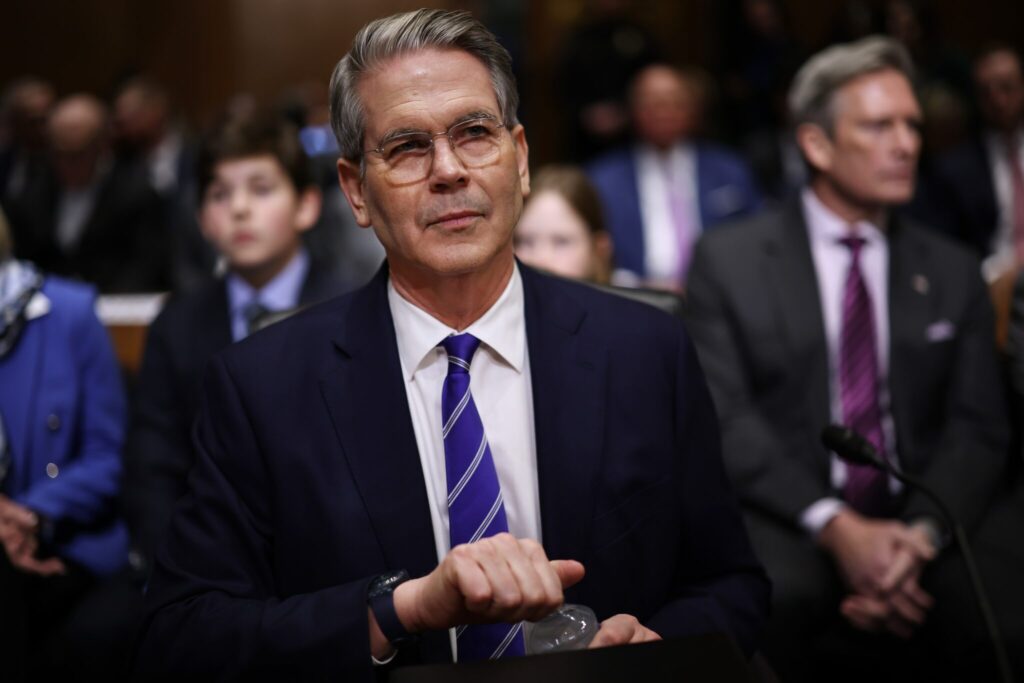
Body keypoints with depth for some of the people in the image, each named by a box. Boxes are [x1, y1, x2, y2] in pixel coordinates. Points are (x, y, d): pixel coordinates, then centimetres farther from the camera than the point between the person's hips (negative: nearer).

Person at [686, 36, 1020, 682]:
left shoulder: (954, 272, 15)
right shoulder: (728, 259, 6)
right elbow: (726, 419, -4)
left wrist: (921, 534, -14)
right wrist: (836, 527, -18)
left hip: (923, 525, 2)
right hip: (786, 519, -2)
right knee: (777, 596, -37)